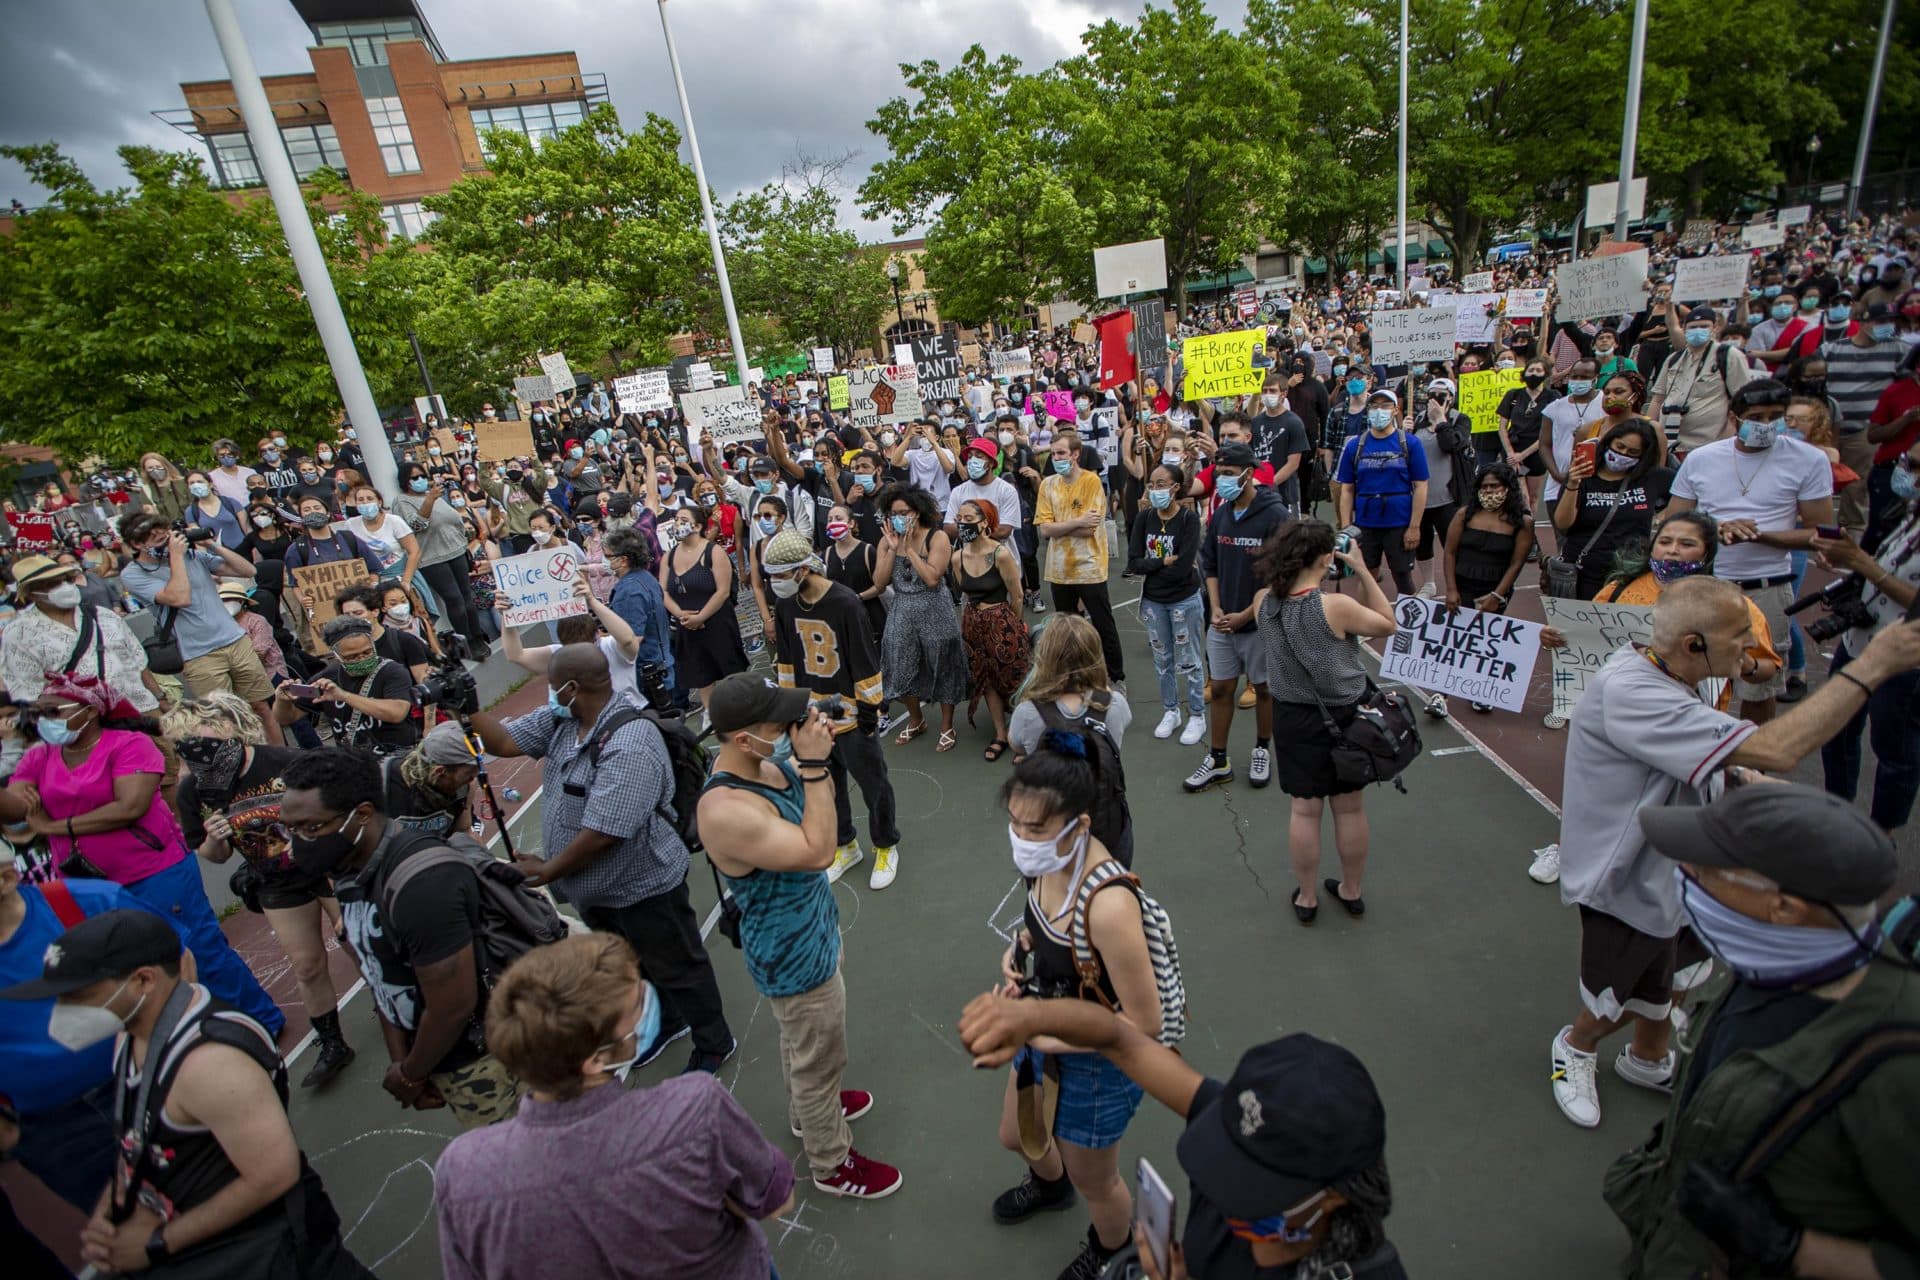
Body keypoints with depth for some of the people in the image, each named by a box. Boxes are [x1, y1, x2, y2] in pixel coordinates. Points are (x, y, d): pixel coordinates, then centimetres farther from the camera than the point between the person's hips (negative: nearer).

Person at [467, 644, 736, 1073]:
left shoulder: (629, 748, -35)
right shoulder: (561, 718, -6)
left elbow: (602, 834, -34)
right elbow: (505, 741, 2)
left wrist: (547, 871, -20)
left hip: (642, 887, -9)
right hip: (593, 888, 9)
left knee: (677, 969, 12)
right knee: (631, 964, 29)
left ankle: (714, 1045, 35)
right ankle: (667, 1022, 53)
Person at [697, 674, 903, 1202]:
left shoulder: (767, 762, -12)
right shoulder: (726, 810, -37)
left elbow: (826, 797, 3)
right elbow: (817, 853, -37)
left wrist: (814, 754, -17)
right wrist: (813, 763, -37)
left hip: (811, 931, 8)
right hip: (796, 959, -8)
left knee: (801, 1042, 32)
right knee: (820, 1060, 16)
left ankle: (807, 1111, 59)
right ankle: (832, 1164, 41)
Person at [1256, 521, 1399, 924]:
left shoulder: (1264, 602, -11)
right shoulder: (1335, 605, -23)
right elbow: (1387, 623, -5)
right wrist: (1362, 571, -6)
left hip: (1293, 718, 3)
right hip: (1344, 718, -3)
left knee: (1305, 809, 15)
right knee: (1350, 808, 17)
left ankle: (1307, 898, 28)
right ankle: (1351, 891, 36)